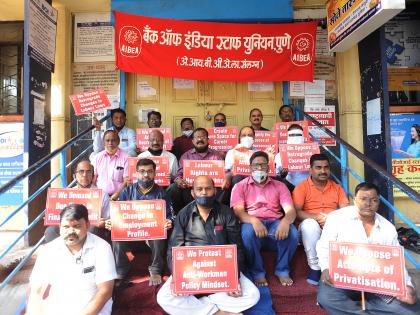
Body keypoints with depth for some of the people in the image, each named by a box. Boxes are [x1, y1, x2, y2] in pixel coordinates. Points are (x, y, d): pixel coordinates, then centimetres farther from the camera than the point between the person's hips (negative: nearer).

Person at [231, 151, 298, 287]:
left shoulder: (279, 185, 14)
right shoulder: (240, 186, 9)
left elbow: (290, 210, 1)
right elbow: (238, 212, -7)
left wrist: (285, 221, -25)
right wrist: (254, 220, -30)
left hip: (275, 223, 2)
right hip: (252, 223, -2)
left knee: (291, 232, -29)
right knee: (248, 232, -35)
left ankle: (282, 270, -3)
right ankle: (257, 272, -11)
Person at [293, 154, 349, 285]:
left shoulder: (337, 188, 13)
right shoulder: (302, 187, 0)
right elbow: (296, 212, -11)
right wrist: (317, 217, -26)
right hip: (312, 226, -3)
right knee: (309, 224, -37)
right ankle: (315, 267, -19)